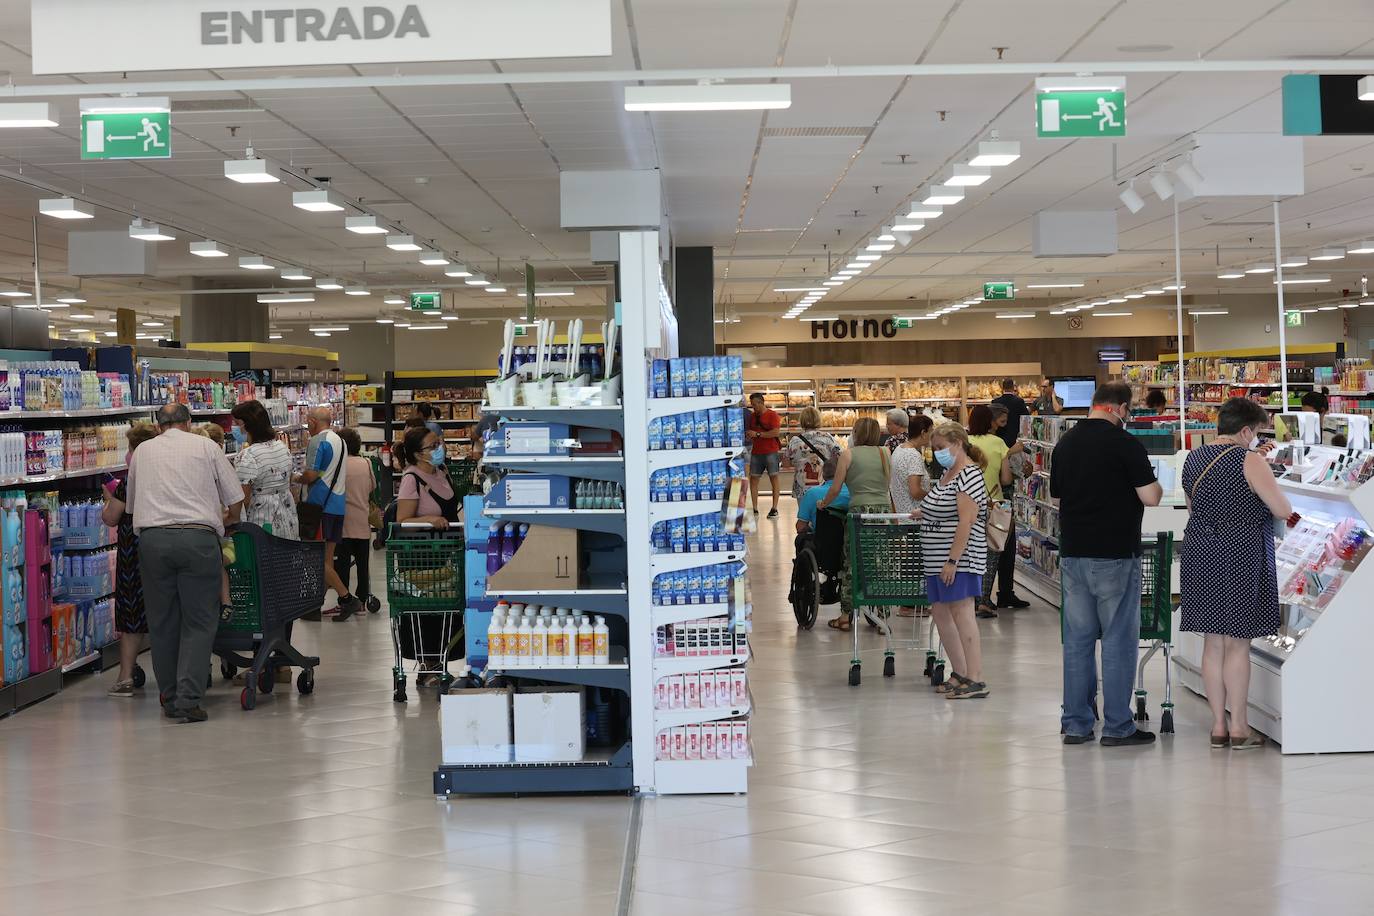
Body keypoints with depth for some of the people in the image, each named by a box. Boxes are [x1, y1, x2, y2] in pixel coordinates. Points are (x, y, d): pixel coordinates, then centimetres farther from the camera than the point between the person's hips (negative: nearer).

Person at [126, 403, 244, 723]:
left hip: (152, 538, 2)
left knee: (162, 622, 12)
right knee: (199, 622, 2)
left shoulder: (141, 451, 18)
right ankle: (188, 700, -8)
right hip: (198, 538, -2)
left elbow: (130, 503, 27)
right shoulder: (206, 447, 11)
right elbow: (236, 500, 11)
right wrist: (225, 520, 32)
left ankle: (170, 698, 17)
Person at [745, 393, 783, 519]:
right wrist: (748, 436, 0)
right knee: (753, 479, 1)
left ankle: (774, 509, 0)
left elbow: (776, 432, -15)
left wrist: (757, 434, -16)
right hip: (756, 452, 6)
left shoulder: (772, 415, -5)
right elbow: (749, 431, 24)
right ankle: (755, 509, 4)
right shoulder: (752, 415, 13)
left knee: (774, 479, -2)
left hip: (771, 451, -6)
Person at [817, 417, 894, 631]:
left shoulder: (849, 454, 0)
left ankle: (846, 615, 8)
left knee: (852, 563, 5)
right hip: (885, 509, 3)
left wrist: (823, 504, 16)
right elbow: (889, 482, 11)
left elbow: (835, 489, 0)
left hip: (860, 510, -3)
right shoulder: (885, 453, 10)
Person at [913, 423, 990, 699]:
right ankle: (960, 673, 22)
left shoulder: (969, 476, -14)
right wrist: (922, 513, 14)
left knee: (961, 613, -11)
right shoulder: (948, 473, 16)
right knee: (940, 612, 13)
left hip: (959, 560, -10)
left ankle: (976, 680, -10)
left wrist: (953, 560, -23)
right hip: (937, 561, 10)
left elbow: (966, 522, -21)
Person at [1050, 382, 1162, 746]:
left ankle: (1076, 724, 13)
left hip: (1072, 553, 6)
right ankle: (1117, 727, 3)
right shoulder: (1124, 443, -12)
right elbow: (1150, 497, -13)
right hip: (1114, 554, -6)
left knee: (1077, 639, 9)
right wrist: (1158, 487, 8)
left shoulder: (1065, 443, 8)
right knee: (1119, 639, 1)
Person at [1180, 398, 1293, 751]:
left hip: (1200, 555, 6)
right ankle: (1238, 728, 5)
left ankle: (1218, 725, 14)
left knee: (1213, 642, 10)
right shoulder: (1249, 461, -12)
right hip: (1240, 556, -6)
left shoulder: (1193, 459, 10)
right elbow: (1283, 510, -10)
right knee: (1237, 643, 0)